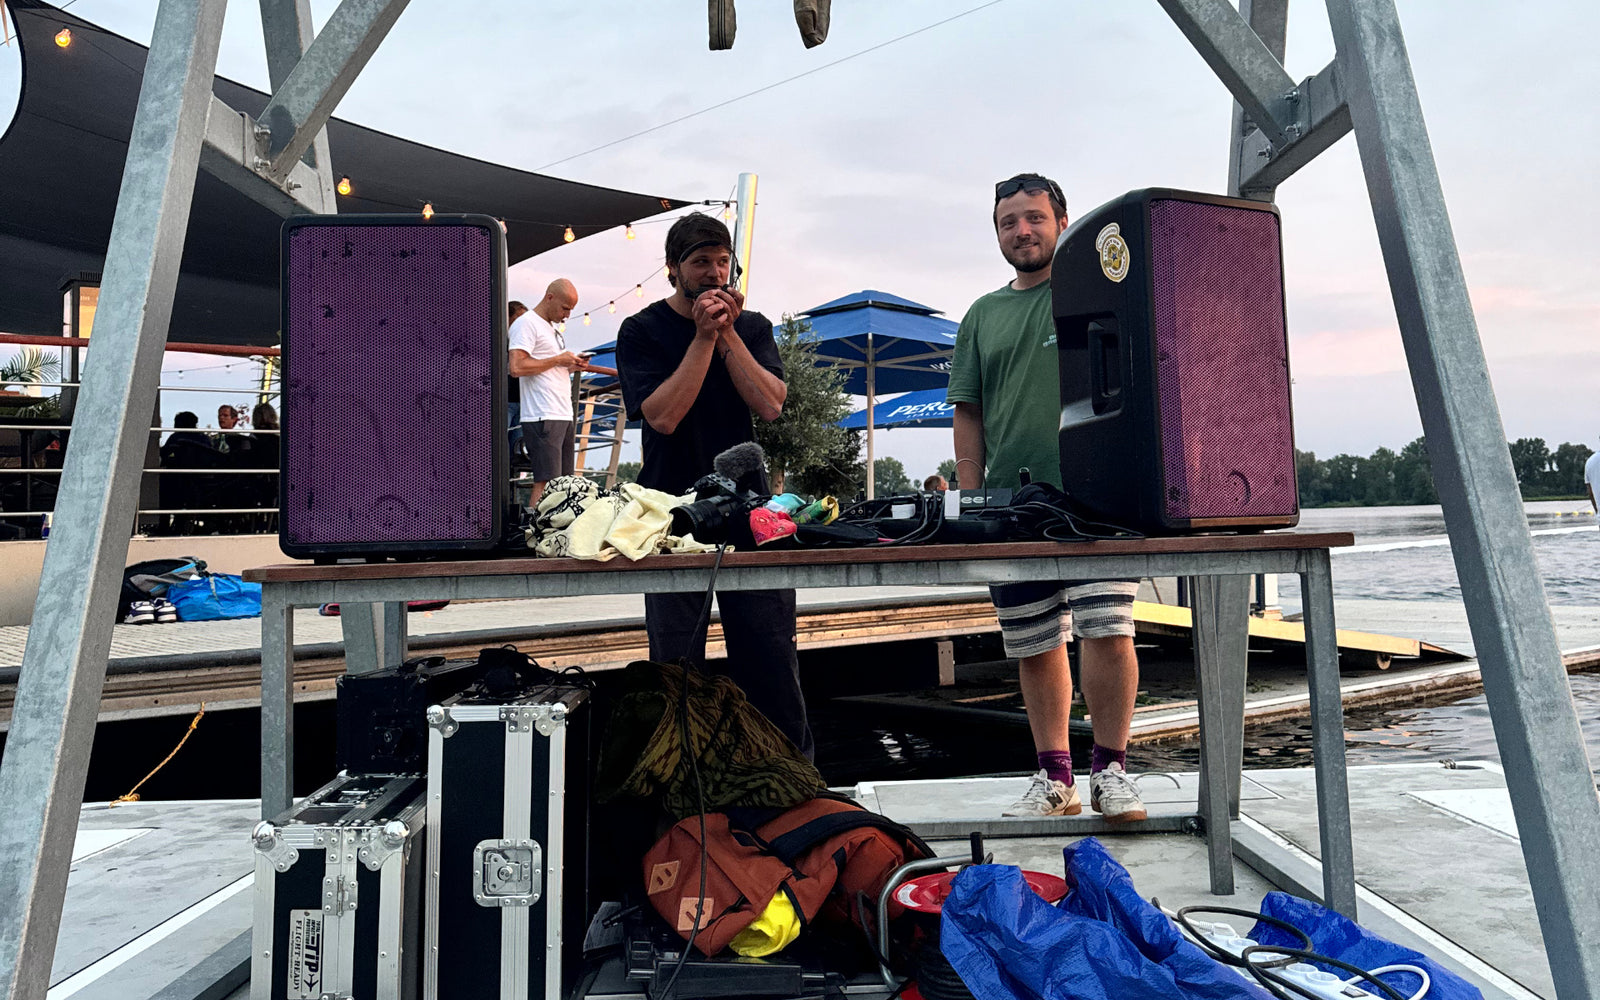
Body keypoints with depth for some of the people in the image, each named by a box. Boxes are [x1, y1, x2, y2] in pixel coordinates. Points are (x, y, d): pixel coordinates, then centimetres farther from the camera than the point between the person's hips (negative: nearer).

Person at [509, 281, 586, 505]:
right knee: (546, 483, -13)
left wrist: (570, 366, 10)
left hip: (563, 416, 9)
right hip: (543, 418, -9)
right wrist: (558, 360, -11)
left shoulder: (553, 328, 24)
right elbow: (517, 367, -17)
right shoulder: (526, 323, -5)